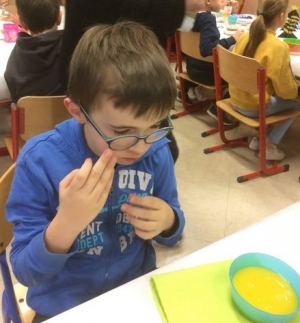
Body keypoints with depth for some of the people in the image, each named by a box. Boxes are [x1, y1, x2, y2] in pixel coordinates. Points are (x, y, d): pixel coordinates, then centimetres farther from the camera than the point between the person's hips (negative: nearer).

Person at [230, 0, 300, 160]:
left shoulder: (245, 37, -3)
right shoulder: (278, 47, -21)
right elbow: (286, 90, -14)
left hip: (236, 99, 7)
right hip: (254, 107, -7)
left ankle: (260, 138, 18)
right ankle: (269, 145, 9)